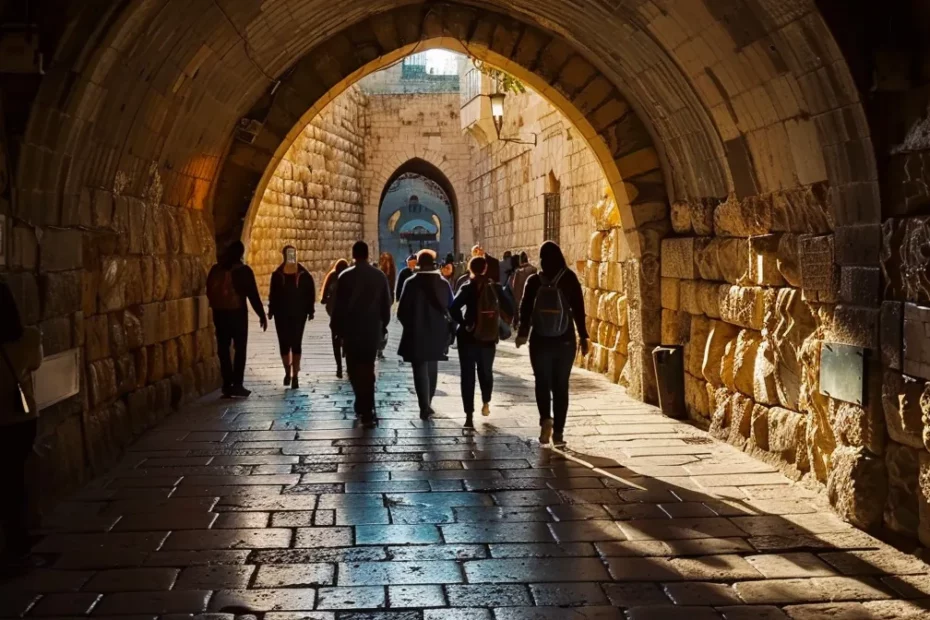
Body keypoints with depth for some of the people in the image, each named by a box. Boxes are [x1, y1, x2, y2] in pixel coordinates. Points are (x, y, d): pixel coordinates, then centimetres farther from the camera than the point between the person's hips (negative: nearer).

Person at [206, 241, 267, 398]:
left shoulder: (216, 270, 4)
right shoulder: (243, 270, -7)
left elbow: (209, 292, 8)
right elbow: (253, 295, -8)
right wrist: (261, 315, -2)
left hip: (219, 313, 3)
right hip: (237, 313, -3)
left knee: (223, 349, 7)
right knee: (240, 349, 3)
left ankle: (227, 385, 6)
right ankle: (237, 385, -4)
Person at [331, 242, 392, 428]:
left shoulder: (346, 276, -8)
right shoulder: (380, 276, 0)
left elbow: (339, 305, -6)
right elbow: (386, 304, 4)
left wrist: (337, 328, 4)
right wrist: (383, 326, 15)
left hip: (352, 330, -3)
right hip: (373, 330, 3)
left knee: (355, 369, 3)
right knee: (368, 368, 11)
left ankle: (364, 408, -7)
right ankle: (366, 408, 12)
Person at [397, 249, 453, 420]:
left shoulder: (411, 283, -10)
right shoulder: (443, 283, 0)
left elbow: (402, 310, -8)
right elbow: (450, 308, 4)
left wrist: (409, 326, 8)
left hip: (417, 333, -4)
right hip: (437, 332, 4)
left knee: (420, 370, 0)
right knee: (432, 369, 18)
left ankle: (424, 406, -8)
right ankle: (427, 403, 27)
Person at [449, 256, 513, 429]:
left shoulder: (468, 288, -7)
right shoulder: (496, 287, 1)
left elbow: (453, 309, -20)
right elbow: (509, 309, -1)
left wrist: (463, 323, -9)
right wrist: (498, 324, 8)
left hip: (468, 337, -3)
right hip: (489, 337, 3)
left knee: (468, 375, 0)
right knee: (486, 371, 24)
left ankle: (469, 416, -5)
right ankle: (486, 403, 37)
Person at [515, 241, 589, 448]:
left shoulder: (533, 281, -3)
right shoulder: (569, 279, -4)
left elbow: (525, 309, 1)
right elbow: (578, 309, -4)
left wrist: (522, 333, 13)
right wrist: (583, 336, 3)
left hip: (540, 340, 0)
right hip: (565, 340, 0)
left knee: (542, 382, 12)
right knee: (561, 385, 9)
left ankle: (545, 419, -12)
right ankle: (558, 431, 7)